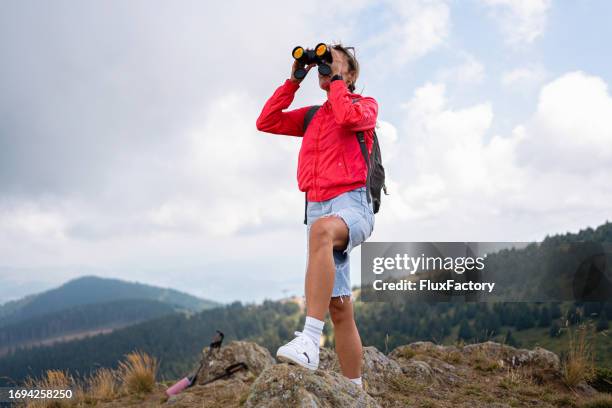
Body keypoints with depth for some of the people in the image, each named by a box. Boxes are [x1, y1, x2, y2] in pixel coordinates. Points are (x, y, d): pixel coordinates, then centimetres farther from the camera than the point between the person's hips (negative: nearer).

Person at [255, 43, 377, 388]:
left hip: (353, 205, -6)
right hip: (317, 208, 6)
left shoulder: (366, 104, 10)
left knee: (323, 230, -42)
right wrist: (293, 80, 16)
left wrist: (337, 79, 1)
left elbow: (349, 117, -14)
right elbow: (266, 122, 17)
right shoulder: (312, 115, 25)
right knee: (340, 307, 0)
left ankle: (309, 341, -48)